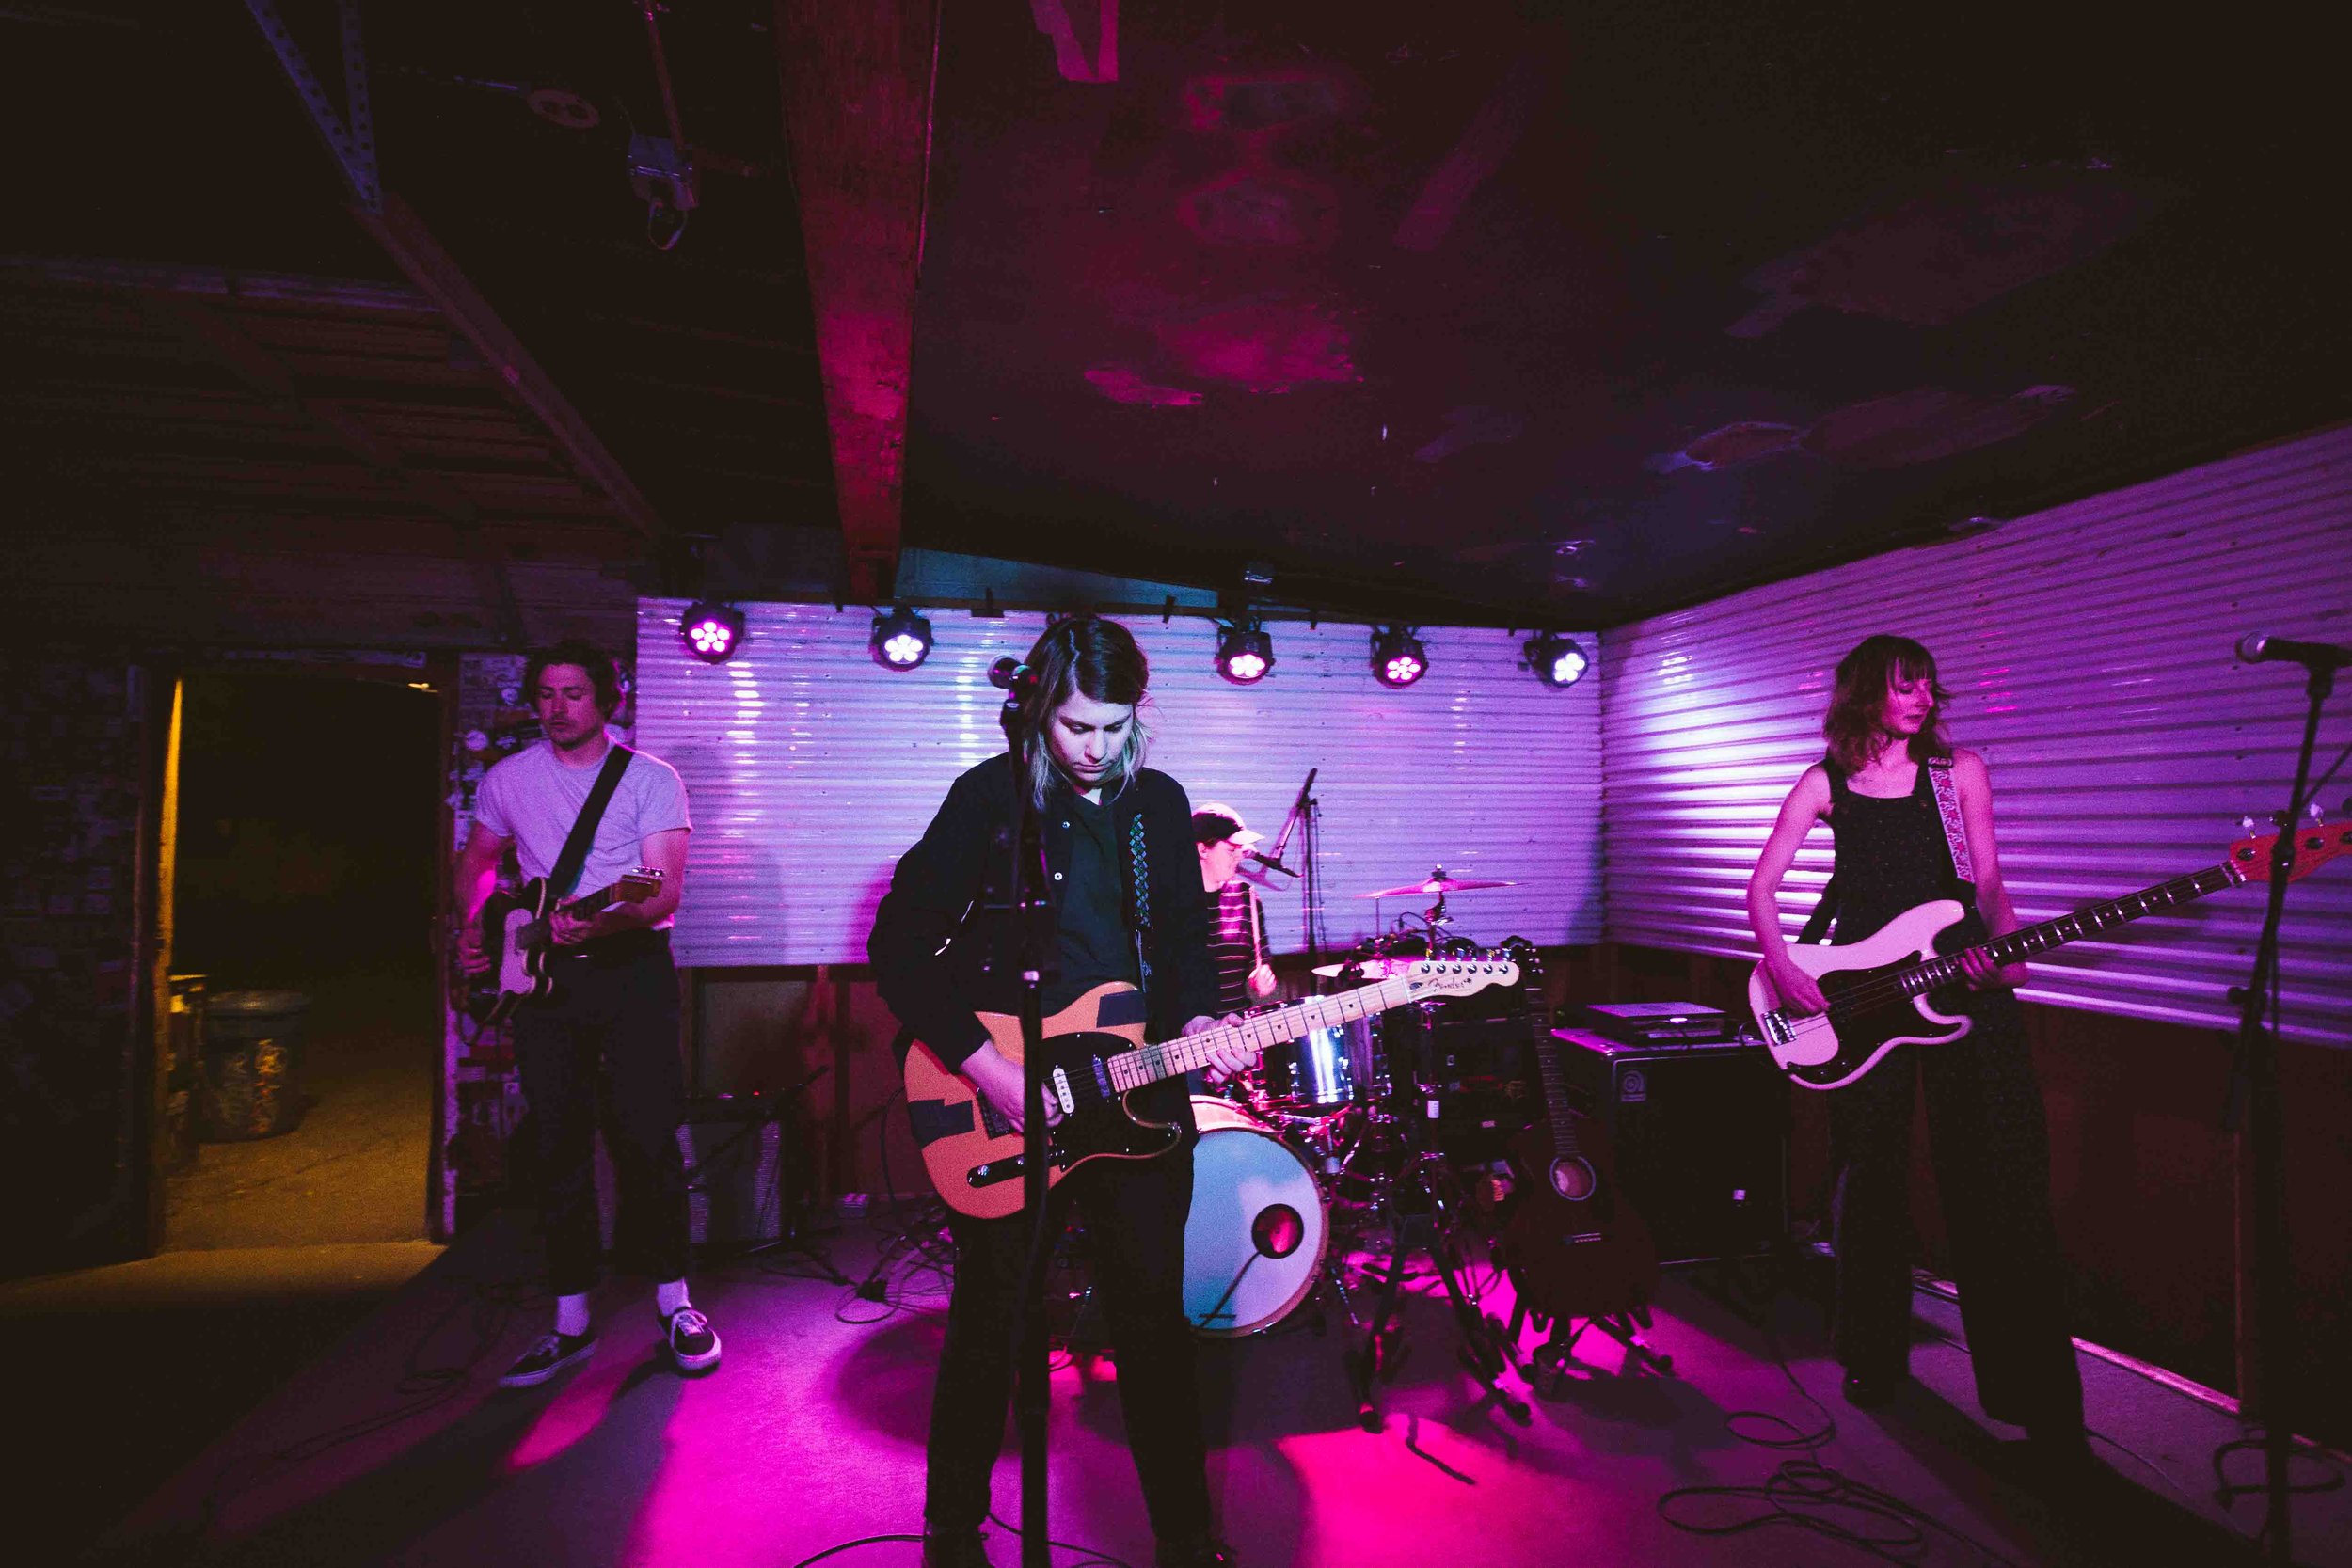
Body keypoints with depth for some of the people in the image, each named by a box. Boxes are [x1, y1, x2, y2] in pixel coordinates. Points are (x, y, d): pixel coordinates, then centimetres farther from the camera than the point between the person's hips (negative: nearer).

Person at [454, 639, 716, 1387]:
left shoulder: (651, 779, -3)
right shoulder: (507, 779, 9)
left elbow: (665, 890, -12)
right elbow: (477, 860, 25)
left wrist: (600, 924, -29)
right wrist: (472, 928, 10)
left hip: (631, 966, -4)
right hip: (541, 973, 4)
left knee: (647, 1140, -4)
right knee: (559, 1149, 8)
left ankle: (675, 1305, 12)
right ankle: (571, 1322, 19)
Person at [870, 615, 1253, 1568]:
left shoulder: (1159, 802, 6)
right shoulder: (988, 797, -8)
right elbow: (899, 945, -11)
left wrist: (1195, 1021, -8)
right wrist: (985, 1066, -18)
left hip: (1137, 1099, 3)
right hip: (1002, 1105, -3)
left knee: (1155, 1320, 12)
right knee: (987, 1324, 10)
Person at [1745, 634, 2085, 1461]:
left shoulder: (1960, 769, 7)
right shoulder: (1824, 783, 3)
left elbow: (1987, 879, 4)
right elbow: (1761, 887, 2)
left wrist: (2004, 946, -15)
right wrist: (1782, 968, -12)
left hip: (1962, 977, 1)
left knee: (1999, 1179, -3)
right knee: (1870, 1175, 8)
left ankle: (2034, 1393, 7)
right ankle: (1875, 1355, 25)